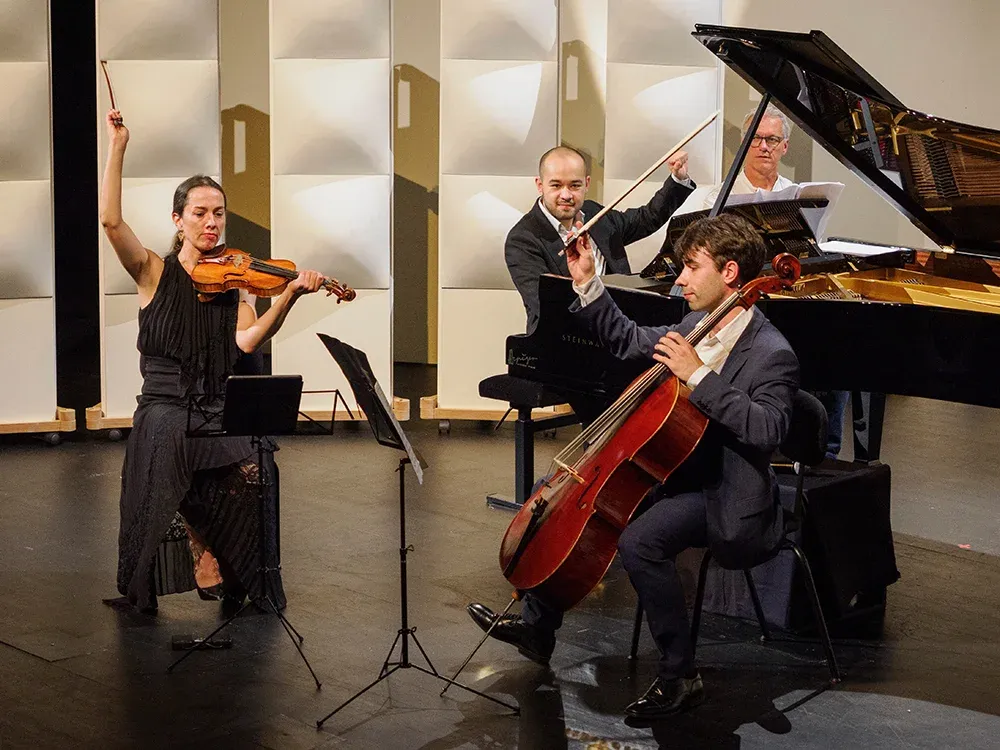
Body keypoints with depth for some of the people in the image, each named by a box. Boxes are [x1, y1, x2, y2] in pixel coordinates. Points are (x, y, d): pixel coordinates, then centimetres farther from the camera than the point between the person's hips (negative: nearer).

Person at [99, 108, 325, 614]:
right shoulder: (155, 273, 5)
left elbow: (246, 340, -11)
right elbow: (110, 220, -13)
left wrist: (289, 296, -25)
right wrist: (117, 148, -14)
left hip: (220, 409, 1)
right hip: (165, 410, -1)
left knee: (255, 464, -27)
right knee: (167, 448, -33)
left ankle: (242, 581, -7)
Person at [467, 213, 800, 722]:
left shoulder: (772, 354, -19)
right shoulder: (695, 327, 6)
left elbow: (767, 430, -33)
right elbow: (627, 341, 19)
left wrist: (700, 376, -33)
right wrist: (588, 285, 10)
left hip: (724, 498, -9)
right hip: (673, 473, 9)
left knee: (639, 539, -34)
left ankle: (680, 676, -15)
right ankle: (537, 625, 19)